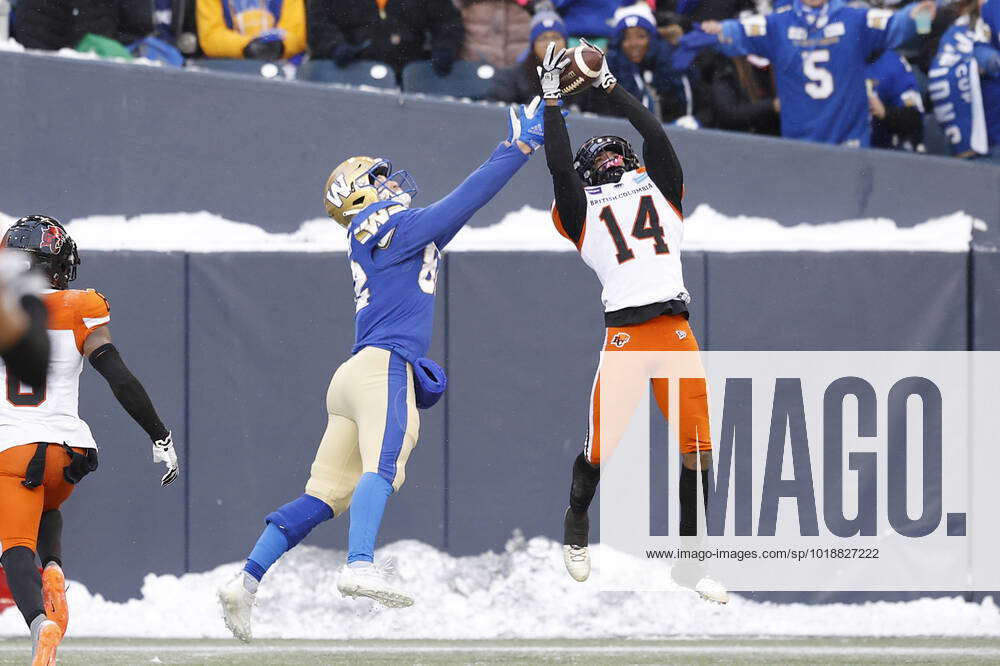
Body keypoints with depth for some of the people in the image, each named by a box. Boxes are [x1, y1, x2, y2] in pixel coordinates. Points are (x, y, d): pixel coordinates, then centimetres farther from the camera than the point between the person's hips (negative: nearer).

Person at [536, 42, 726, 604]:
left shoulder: (660, 188, 24)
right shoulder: (582, 209, 17)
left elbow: (655, 134, 16)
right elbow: (559, 164, 6)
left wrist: (609, 84, 20)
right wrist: (554, 98, 10)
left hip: (676, 333, 2)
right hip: (623, 335, -2)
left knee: (698, 450, -2)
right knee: (602, 450, -1)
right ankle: (576, 527, 29)